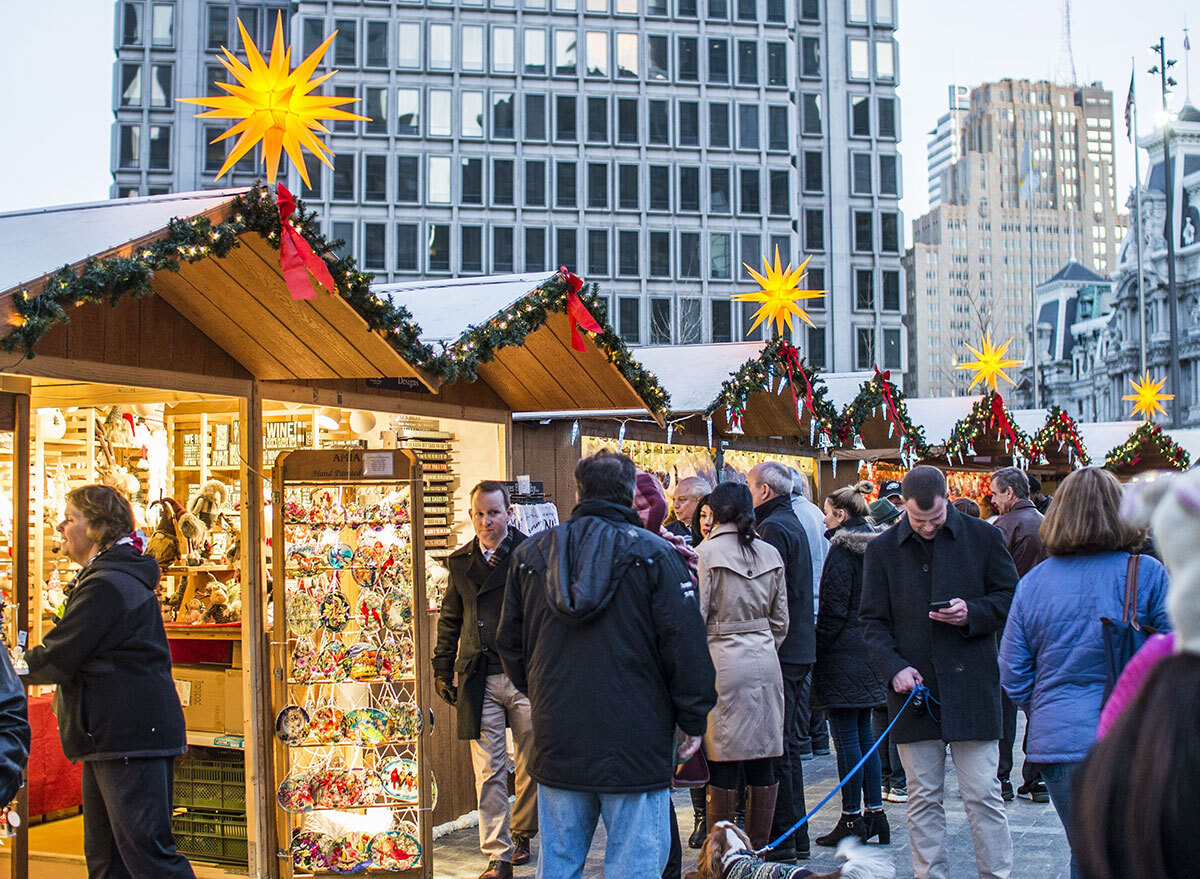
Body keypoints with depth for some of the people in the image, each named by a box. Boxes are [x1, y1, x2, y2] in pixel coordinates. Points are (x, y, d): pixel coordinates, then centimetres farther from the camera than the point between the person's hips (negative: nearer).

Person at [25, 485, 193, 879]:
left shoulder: (107, 585, -15)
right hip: (111, 740, 11)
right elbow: (82, 654, 22)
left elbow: (56, 660, -16)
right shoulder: (118, 576, 19)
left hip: (131, 738, -11)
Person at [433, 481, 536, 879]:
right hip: (479, 679, 2)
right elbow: (450, 619, 19)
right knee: (489, 771, 2)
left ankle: (521, 834, 31)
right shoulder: (461, 562, 11)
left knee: (531, 765, 9)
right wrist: (442, 670, 15)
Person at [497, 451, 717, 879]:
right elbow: (685, 645, -8)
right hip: (634, 744, -4)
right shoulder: (654, 554, -7)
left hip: (556, 743, 4)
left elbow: (510, 644, 14)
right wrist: (693, 719, 2)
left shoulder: (529, 554, 6)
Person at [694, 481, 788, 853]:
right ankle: (759, 849, 14)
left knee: (723, 765, 0)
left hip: (722, 659, -5)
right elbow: (780, 620, 13)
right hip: (764, 660, 5)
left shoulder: (708, 552, -7)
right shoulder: (770, 553, 8)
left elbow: (697, 615, -9)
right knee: (762, 764, 8)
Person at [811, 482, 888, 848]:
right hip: (870, 650, 8)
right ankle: (875, 813, 17)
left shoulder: (842, 550, -13)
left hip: (844, 652, -8)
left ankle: (852, 819, 0)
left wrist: (817, 649, -10)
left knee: (847, 736, -4)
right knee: (864, 734, 14)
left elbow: (833, 609, -16)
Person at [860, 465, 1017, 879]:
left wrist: (972, 613, -12)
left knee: (983, 794, 0)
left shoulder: (983, 537, 2)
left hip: (971, 686, -2)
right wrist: (894, 667, -9)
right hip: (914, 689, 2)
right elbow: (872, 620, 7)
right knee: (922, 798, 8)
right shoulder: (882, 550, 6)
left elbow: (1010, 597, 8)